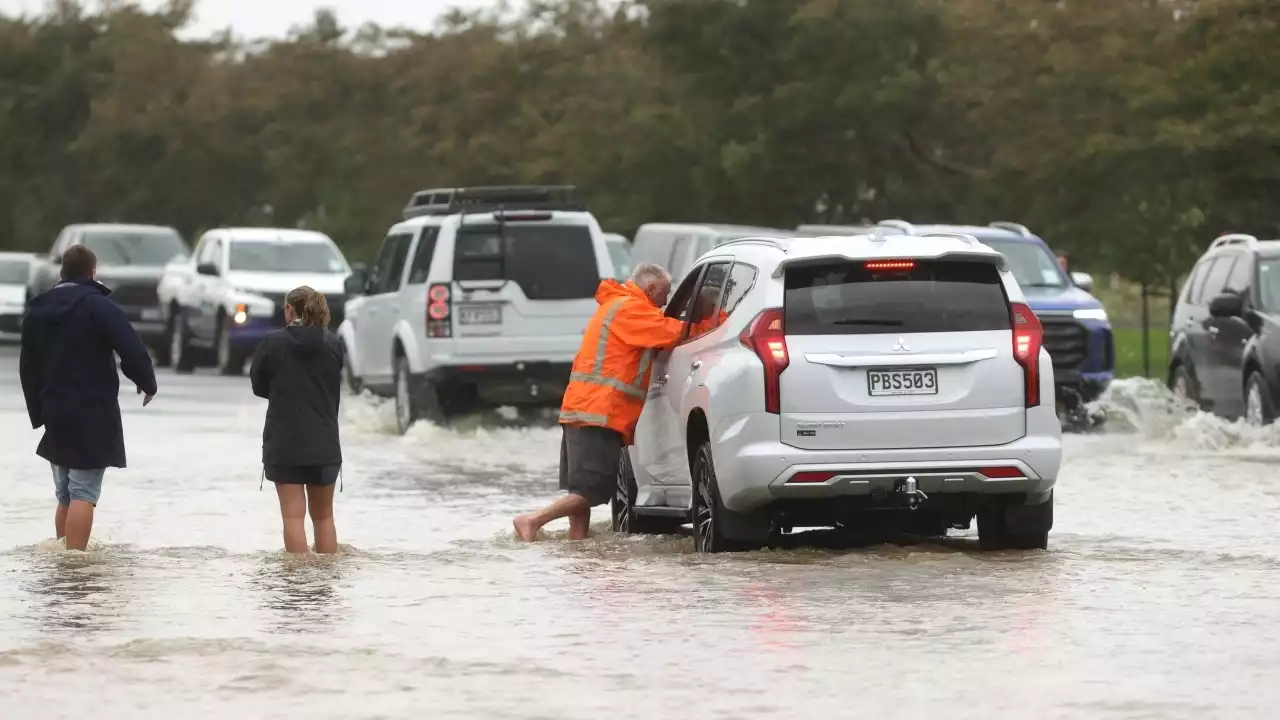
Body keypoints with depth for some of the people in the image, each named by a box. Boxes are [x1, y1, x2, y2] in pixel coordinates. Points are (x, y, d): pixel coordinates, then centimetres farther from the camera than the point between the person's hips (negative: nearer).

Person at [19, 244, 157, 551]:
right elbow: (133, 351, -17)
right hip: (93, 414, -6)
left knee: (65, 494, 15)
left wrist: (39, 414, 20)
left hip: (55, 414, 7)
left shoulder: (37, 310, 11)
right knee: (83, 492, -9)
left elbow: (28, 368, 16)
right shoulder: (97, 306, -11)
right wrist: (147, 384, 1)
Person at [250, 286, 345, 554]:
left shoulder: (273, 343, -9)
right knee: (324, 516, 14)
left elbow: (258, 386, 3)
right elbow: (338, 388, 8)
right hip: (324, 442, 3)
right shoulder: (334, 345, -2)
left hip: (284, 442, -3)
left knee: (293, 516, -2)